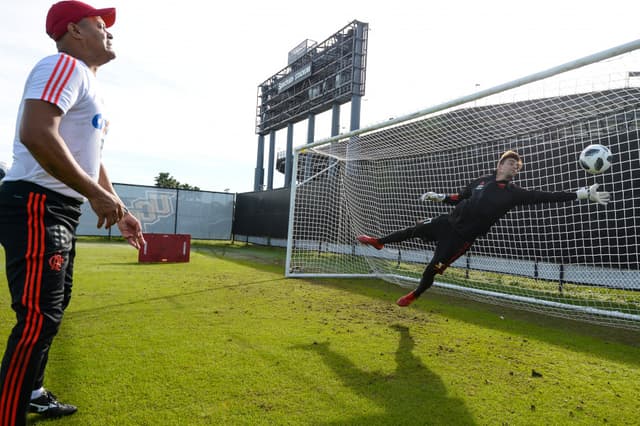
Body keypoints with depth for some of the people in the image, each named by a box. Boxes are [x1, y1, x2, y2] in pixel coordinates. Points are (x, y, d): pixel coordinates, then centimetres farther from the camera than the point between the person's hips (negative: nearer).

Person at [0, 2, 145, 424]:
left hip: (61, 211, 11)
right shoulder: (65, 65, -10)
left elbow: (90, 160, 25)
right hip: (36, 207, -11)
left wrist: (120, 212, 21)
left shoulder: (88, 85, 22)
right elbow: (36, 134, -27)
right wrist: (97, 195, -24)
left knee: (52, 309, 20)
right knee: (39, 318, -12)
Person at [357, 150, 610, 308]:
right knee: (415, 230, 6)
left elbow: (547, 197, -12)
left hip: (462, 236, -4)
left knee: (434, 267, -3)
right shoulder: (482, 181, 8)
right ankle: (379, 242, 31)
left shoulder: (514, 193, -5)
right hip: (448, 221, 4)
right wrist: (437, 197, 9)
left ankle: (415, 295, 23)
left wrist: (584, 194, -18)